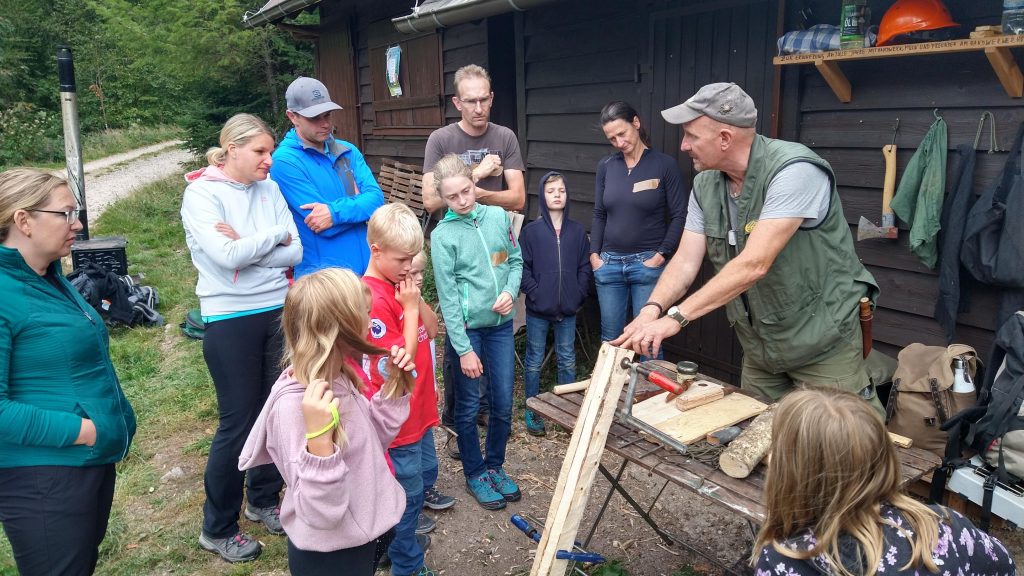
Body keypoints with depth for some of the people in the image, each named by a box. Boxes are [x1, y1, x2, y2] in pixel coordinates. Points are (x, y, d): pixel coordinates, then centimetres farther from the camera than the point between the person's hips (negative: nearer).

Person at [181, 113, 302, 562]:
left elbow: (294, 252, -3)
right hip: (230, 319, -5)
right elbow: (227, 257, -21)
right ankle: (217, 529, 21)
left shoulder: (269, 189, 6)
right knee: (238, 422, 2)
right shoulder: (201, 194, -9)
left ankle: (264, 500, 34)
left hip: (279, 311, 5)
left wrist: (245, 247, -15)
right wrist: (275, 234, -9)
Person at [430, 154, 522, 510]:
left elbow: (516, 260, 12)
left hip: (501, 324, 4)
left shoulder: (499, 216, 0)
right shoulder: (443, 235, -10)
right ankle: (475, 474, 28)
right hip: (467, 328, -3)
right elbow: (448, 296, -11)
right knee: (469, 407, 9)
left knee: (504, 404, 11)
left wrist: (510, 291, -9)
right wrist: (464, 349, -13)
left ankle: (495, 465, 33)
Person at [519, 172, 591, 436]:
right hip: (538, 309, -2)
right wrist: (534, 293, -13)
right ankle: (532, 411, 21)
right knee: (534, 360, 8)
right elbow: (522, 266, -5)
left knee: (567, 360, 13)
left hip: (568, 309, 2)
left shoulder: (577, 231, 3)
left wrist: (578, 294, -4)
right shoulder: (531, 231, -4)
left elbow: (584, 266, 5)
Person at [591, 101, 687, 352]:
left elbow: (679, 216, -5)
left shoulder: (665, 164, -4)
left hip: (647, 263, -4)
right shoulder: (606, 166, 7)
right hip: (609, 263, 4)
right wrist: (594, 254, 4)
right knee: (610, 337, 10)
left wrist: (661, 255, -12)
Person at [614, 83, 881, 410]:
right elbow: (686, 261, -6)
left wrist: (676, 317, -36)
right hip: (759, 346, 7)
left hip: (822, 343, -6)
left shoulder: (794, 171, -26)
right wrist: (653, 309, -26)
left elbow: (753, 265, -34)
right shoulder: (705, 185, -2)